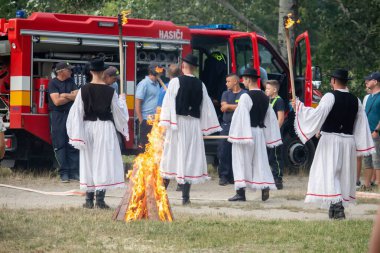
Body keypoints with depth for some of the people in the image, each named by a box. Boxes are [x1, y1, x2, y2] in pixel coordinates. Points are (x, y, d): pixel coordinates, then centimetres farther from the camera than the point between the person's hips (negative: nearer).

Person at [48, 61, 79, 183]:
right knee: (60, 145, -4)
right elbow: (57, 101, -14)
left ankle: (74, 172, 2)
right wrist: (71, 97, -2)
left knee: (73, 145, 1)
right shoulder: (53, 83, -4)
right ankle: (64, 173, -3)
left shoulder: (70, 81, 12)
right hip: (58, 115, -5)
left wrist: (64, 95, -11)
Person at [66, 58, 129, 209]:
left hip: (88, 127, 2)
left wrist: (76, 134, 2)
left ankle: (89, 199, 12)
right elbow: (119, 112, 0)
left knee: (88, 162, 11)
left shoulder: (84, 90, -5)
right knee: (103, 162, 1)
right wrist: (122, 100, 20)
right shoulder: (110, 91, -8)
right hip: (105, 128, -2)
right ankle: (100, 199, -4)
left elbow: (76, 113, -4)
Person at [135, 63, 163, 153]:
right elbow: (137, 103, -11)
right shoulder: (144, 84, -9)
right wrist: (141, 120, -13)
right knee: (144, 144, 0)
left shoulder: (156, 84, 13)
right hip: (146, 119, -7)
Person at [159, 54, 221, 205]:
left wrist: (165, 123, -10)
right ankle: (185, 196, 2)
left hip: (177, 123, -2)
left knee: (171, 156, 6)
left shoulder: (175, 82, -5)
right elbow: (207, 106, 9)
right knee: (190, 158, 4)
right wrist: (207, 127, 16)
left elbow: (168, 103, -10)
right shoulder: (200, 85, 5)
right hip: (194, 124, 2)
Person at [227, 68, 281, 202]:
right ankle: (265, 187, -1)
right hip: (260, 132, 7)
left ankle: (241, 192, 2)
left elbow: (240, 117, -17)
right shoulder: (265, 98, 10)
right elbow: (270, 118, 15)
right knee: (260, 161, 11)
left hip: (246, 131, -7)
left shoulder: (246, 97, -14)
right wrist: (271, 137, 19)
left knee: (242, 162, 1)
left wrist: (235, 134, -13)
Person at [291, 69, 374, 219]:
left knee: (329, 173, -6)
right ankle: (339, 205, 18)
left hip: (331, 140, -5)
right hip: (348, 141, 5)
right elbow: (362, 124, 9)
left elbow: (317, 114, -20)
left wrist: (299, 107, -10)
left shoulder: (330, 97, -10)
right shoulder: (355, 100, 7)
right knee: (344, 174, 14)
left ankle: (336, 205, -20)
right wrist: (362, 146, 13)